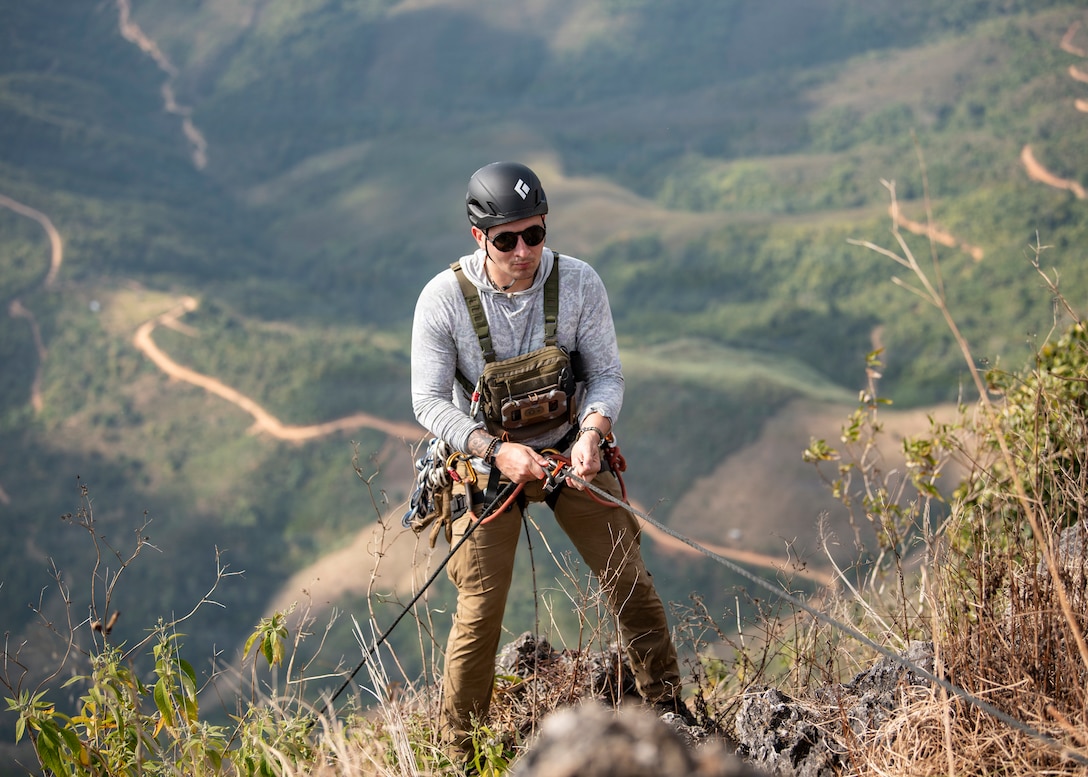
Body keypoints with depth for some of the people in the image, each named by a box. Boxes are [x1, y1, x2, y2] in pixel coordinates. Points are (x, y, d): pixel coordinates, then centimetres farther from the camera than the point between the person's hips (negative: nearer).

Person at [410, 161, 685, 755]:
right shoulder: (444, 298, -19)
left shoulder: (579, 283, -14)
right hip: (488, 460, -2)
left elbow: (607, 374, -6)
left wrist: (592, 434, -26)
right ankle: (456, 752, 12)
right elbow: (429, 401, -14)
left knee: (630, 583, 0)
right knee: (480, 611, -4)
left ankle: (669, 712, 20)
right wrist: (497, 450, -27)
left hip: (572, 451, 2)